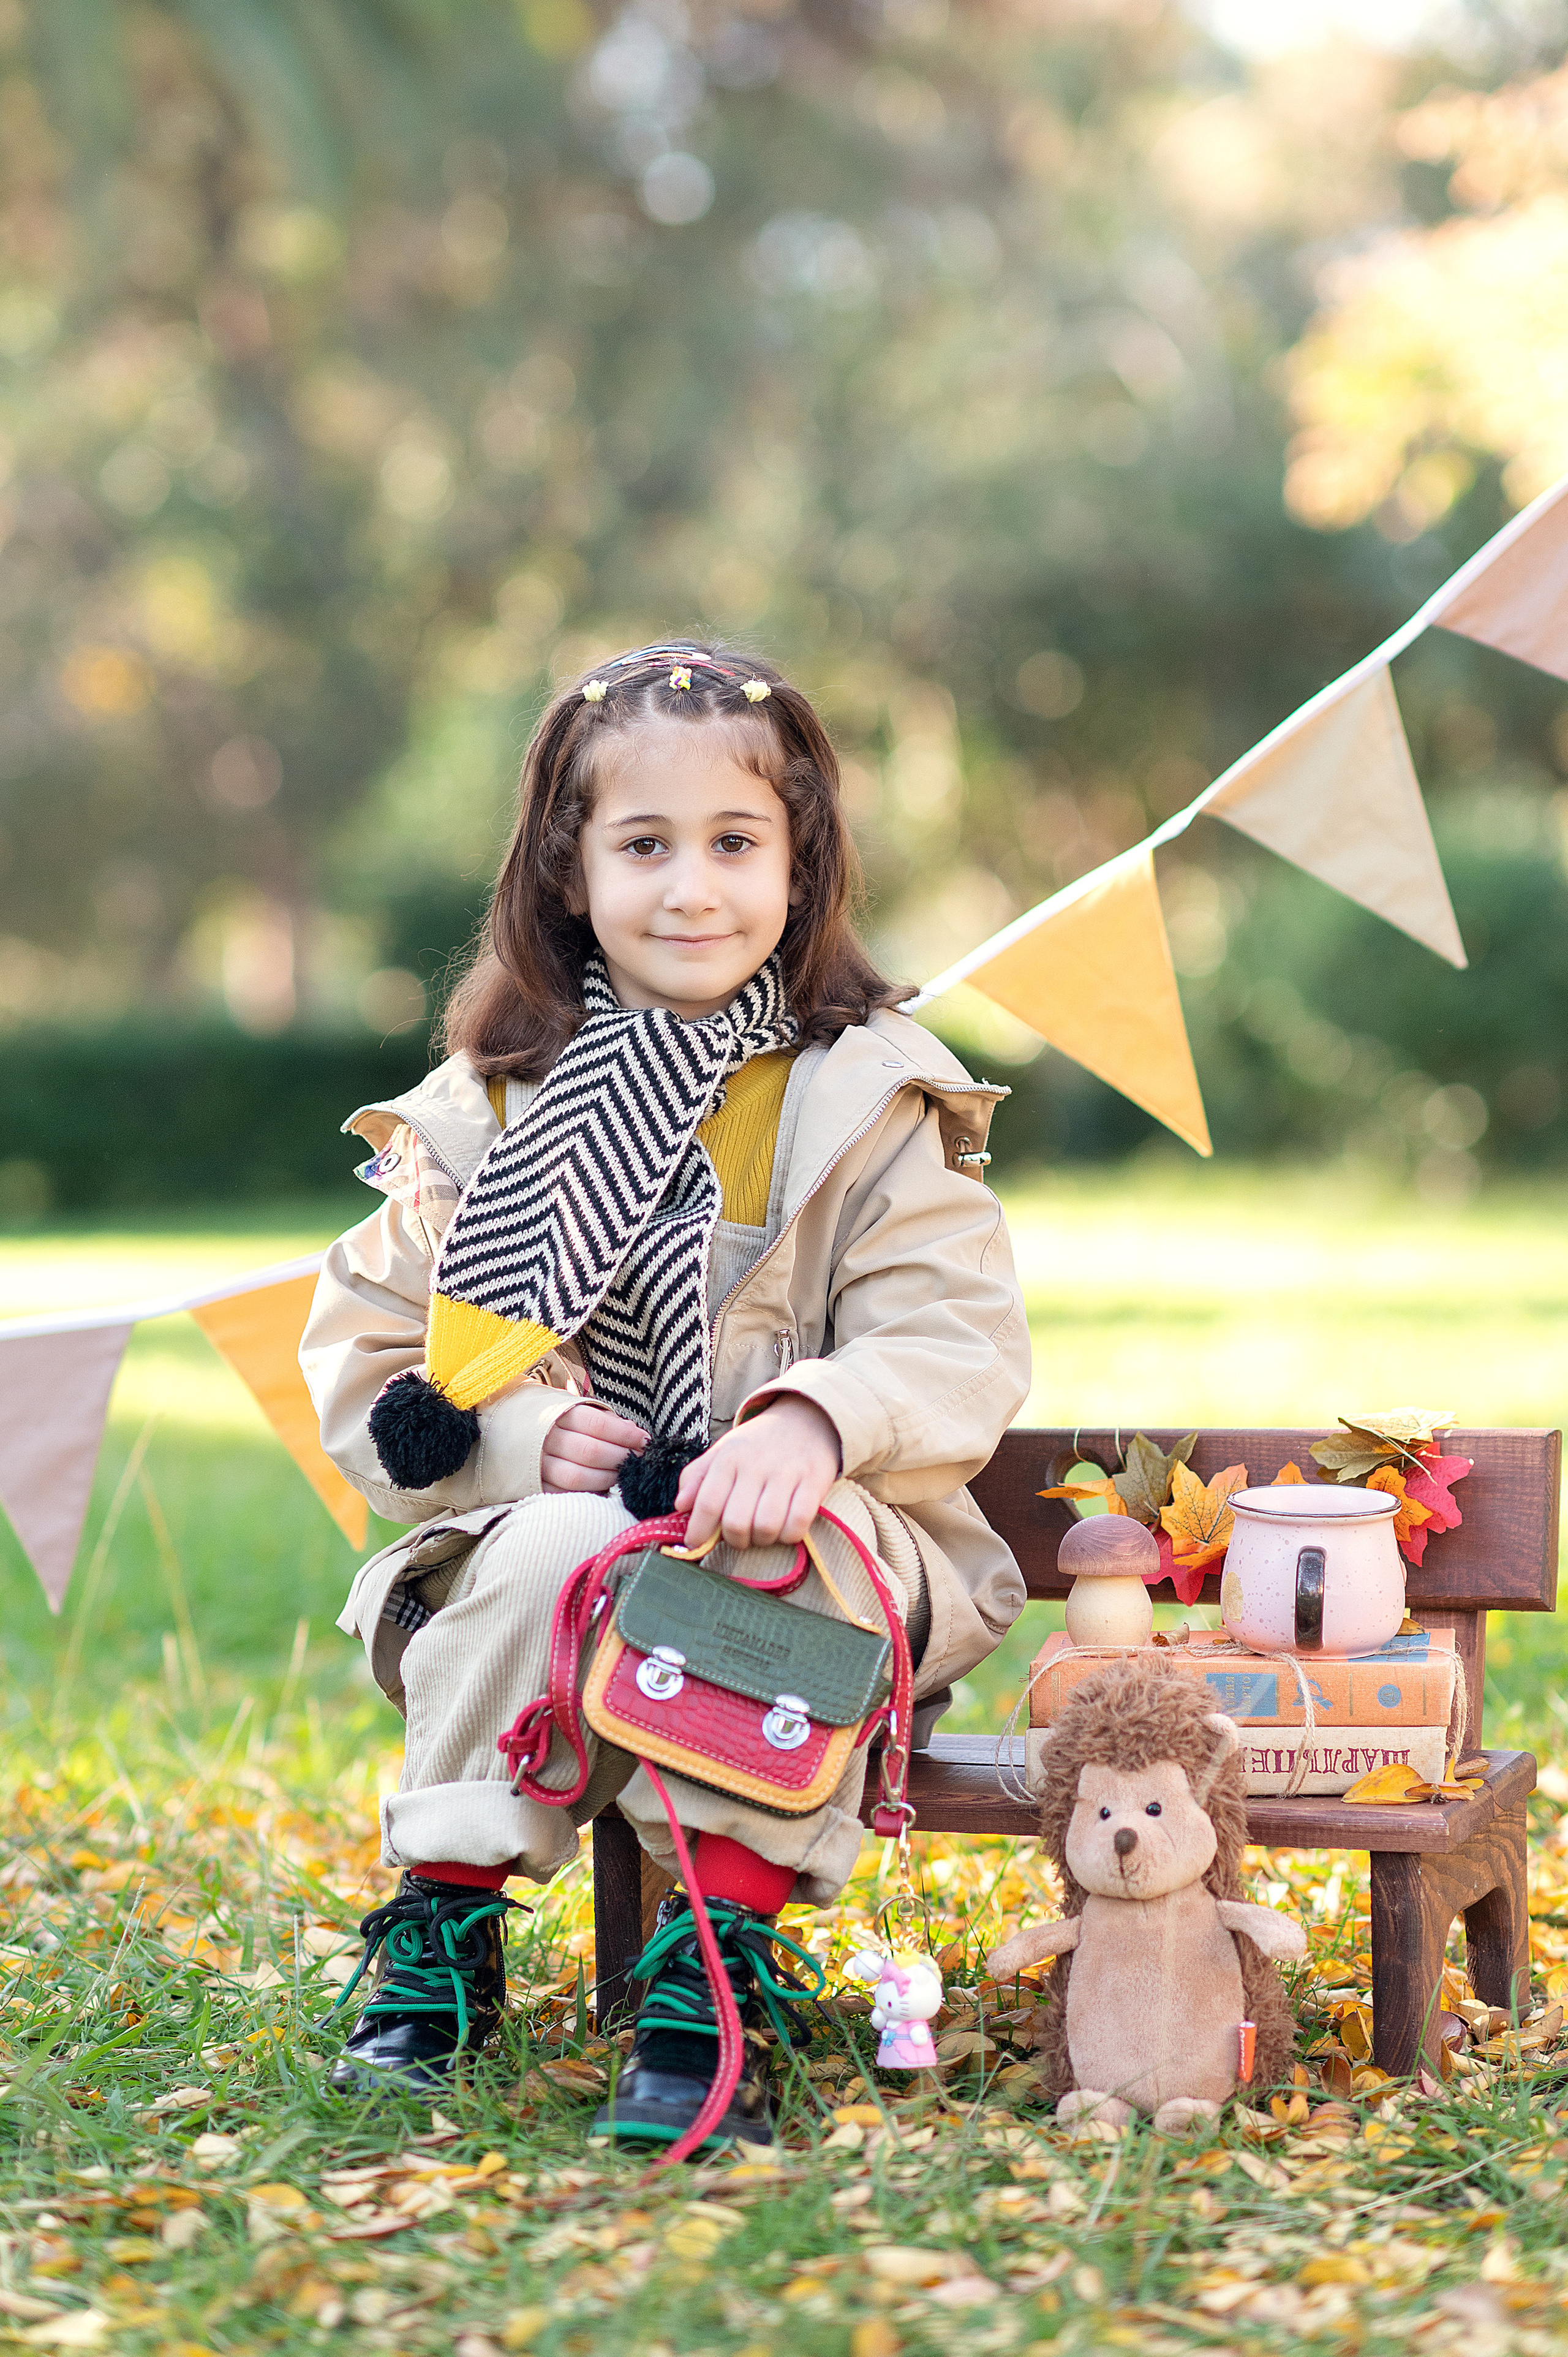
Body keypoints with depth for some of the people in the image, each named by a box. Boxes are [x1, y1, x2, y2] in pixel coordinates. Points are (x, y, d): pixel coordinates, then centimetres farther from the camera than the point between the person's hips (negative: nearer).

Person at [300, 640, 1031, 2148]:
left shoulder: (871, 1100, 3)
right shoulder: (485, 1110, 7)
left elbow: (955, 1347, -7)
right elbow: (367, 1360, 6)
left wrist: (812, 1423, -29)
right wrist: (523, 1432, -14)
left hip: (820, 1558, -1)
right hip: (542, 1543, 1)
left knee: (776, 1550, -34)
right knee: (560, 1550, -32)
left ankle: (717, 1956, -26)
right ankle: (443, 1920, -15)